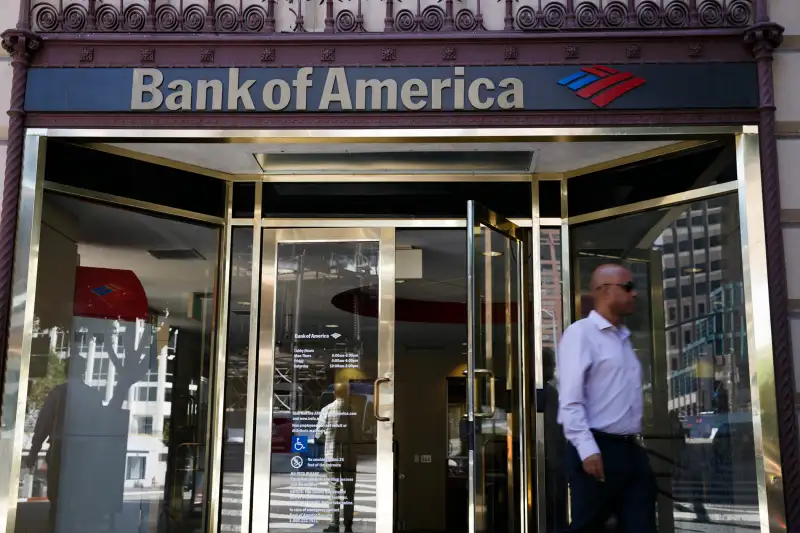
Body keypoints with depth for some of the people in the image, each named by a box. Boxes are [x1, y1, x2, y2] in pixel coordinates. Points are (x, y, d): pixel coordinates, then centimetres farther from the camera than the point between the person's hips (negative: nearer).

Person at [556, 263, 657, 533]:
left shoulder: (624, 337, 18)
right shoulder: (581, 333, -6)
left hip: (631, 450, 8)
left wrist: (635, 443, 13)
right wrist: (588, 450, -21)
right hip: (598, 450, -7)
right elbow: (570, 399, -14)